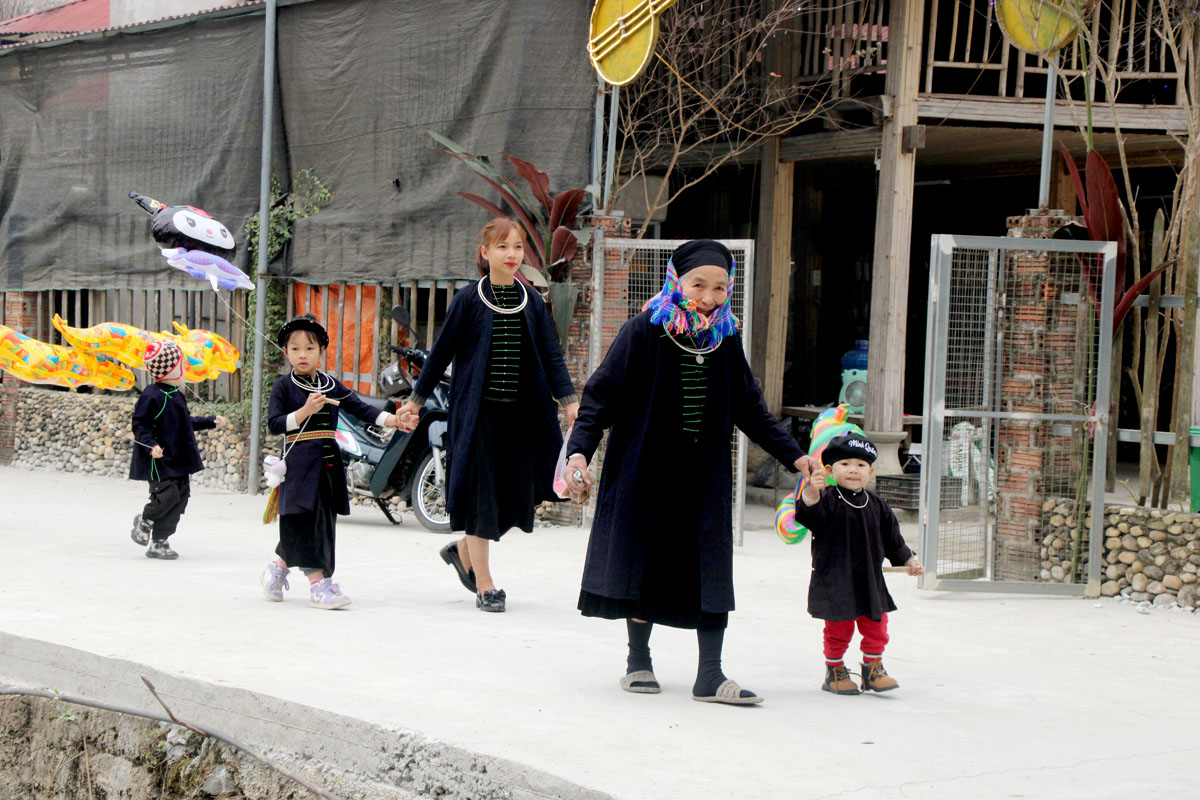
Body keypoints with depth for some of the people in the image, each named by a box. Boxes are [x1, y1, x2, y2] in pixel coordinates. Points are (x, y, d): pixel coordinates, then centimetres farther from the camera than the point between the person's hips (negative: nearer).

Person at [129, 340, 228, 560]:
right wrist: (151, 445, -28)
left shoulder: (177, 395, 14)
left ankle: (159, 541, 12)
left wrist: (212, 422, 29)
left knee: (181, 497, 5)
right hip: (159, 459, -9)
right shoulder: (151, 396, -13)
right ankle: (144, 523, 13)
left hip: (178, 459, 9)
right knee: (167, 495, -17)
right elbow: (139, 425, -14)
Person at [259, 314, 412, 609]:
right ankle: (319, 584, -9)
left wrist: (393, 420, -8)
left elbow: (361, 409, 5)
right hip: (299, 462, -6)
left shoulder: (331, 386, 11)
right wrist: (304, 411, -22)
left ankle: (278, 569, 28)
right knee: (306, 524, -10)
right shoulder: (284, 387, -2)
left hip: (328, 464, 6)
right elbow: (274, 424, -10)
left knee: (323, 523, 10)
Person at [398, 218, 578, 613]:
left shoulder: (532, 302, 7)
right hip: (478, 411, -4)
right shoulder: (468, 300, -3)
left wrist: (568, 399, -5)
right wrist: (417, 398, 5)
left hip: (521, 413, 4)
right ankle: (484, 584, 5)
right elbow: (442, 351, 3)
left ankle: (463, 549, 28)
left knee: (517, 493, 3)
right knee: (481, 492, -4)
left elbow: (551, 354, 6)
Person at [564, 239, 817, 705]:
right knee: (645, 561, 5)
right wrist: (579, 451, -20)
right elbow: (601, 395, -8)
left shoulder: (726, 340, 4)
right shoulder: (645, 332, -9)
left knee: (712, 569, -2)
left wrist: (793, 455, 11)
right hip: (645, 472, -3)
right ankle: (638, 661, 21)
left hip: (705, 476, 3)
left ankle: (709, 676, 1)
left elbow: (751, 410, 14)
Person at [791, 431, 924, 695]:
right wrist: (811, 494, -47)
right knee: (838, 629, 4)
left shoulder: (877, 505, 6)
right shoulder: (827, 500, -10)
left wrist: (909, 560, 11)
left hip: (870, 579, 5)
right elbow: (809, 516, -30)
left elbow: (892, 539, 16)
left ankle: (873, 668, 28)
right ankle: (834, 671, 22)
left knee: (876, 627, 10)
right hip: (834, 580, -5)